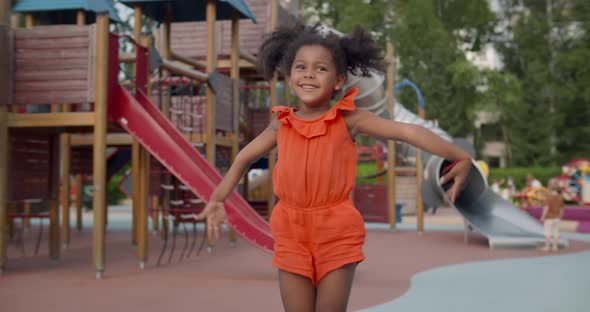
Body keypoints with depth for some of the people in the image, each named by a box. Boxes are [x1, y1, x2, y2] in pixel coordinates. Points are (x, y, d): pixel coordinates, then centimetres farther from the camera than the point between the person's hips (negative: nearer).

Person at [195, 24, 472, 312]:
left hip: (337, 233, -2)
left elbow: (408, 131, -13)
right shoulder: (281, 124, 3)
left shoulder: (348, 120, -7)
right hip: (291, 234, 3)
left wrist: (459, 157, -19)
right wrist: (216, 201, 16)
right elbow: (243, 158, 17)